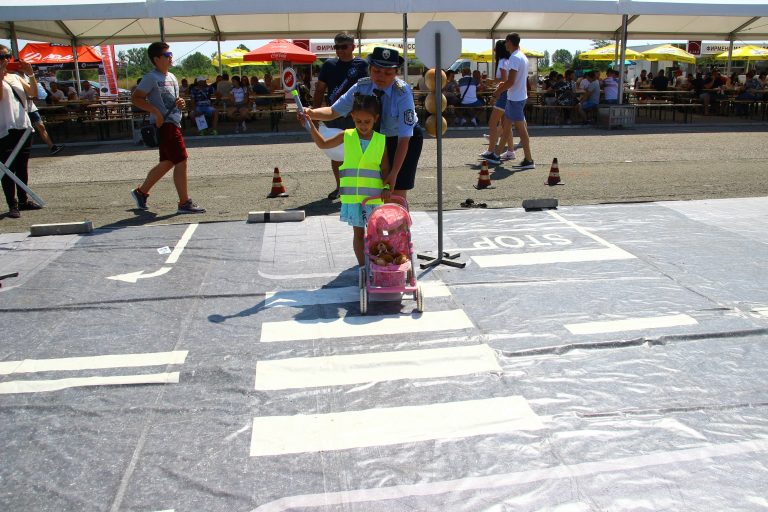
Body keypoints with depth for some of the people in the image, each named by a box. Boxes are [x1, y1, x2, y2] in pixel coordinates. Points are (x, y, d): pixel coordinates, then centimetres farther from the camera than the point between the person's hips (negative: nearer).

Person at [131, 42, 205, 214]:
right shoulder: (151, 77, -8)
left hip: (174, 123, 9)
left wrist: (180, 102, 6)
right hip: (164, 124, -9)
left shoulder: (172, 77, 18)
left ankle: (141, 192, 29)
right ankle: (184, 203, -5)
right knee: (181, 161, -11)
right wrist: (156, 111, -22)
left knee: (167, 162, 15)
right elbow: (136, 98, -13)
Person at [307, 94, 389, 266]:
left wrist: (387, 187, -11)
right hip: (352, 196, 1)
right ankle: (362, 266, 22)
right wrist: (310, 125, -1)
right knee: (358, 233, 11)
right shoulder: (347, 136, 0)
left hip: (373, 196, -1)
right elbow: (323, 144, 9)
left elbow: (385, 168, 2)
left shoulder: (381, 140, -2)